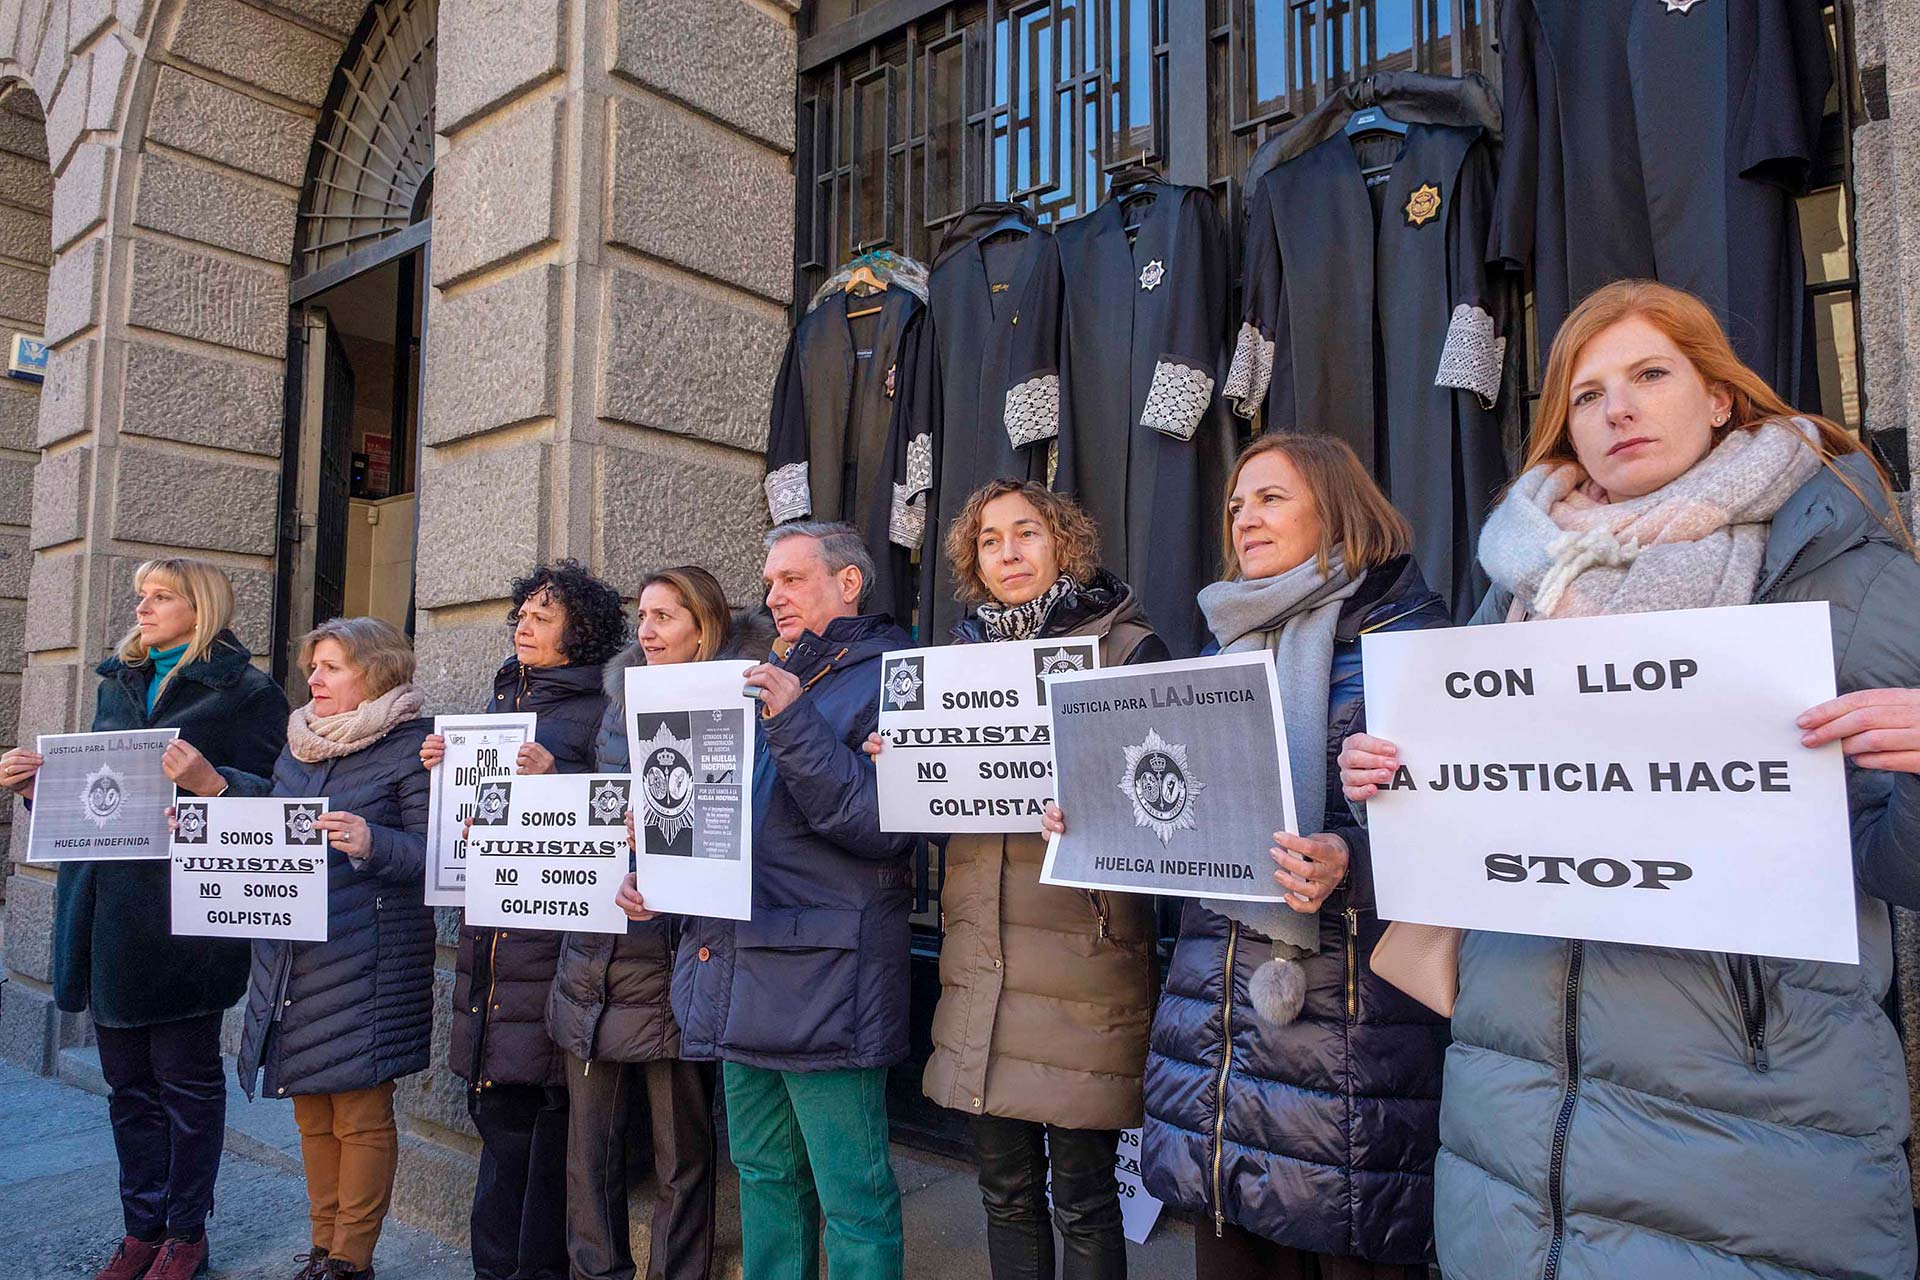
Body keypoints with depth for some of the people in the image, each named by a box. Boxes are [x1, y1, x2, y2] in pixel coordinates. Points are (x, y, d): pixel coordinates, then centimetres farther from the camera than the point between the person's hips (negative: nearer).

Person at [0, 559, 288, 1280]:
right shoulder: (116, 685, 17)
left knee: (187, 1078, 4)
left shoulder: (246, 694, -4)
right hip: (107, 913, 7)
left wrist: (210, 784, -27)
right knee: (127, 1083, 13)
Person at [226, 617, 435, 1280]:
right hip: (290, 959, 7)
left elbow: (432, 854, -14)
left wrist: (372, 843, -31)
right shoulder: (297, 747, 15)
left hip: (365, 966, -7)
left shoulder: (409, 748, -8)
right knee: (312, 1110, 16)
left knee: (361, 1115, 2)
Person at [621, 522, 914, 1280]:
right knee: (764, 1176, 19)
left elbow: (884, 825, -18)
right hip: (741, 978, 8)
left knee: (853, 1198, -1)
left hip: (824, 983, -8)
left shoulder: (890, 678, -7)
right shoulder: (763, 680, 19)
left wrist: (796, 727, -23)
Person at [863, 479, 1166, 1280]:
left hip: (1081, 948, -5)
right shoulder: (962, 653, 16)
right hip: (981, 955, 5)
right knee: (1006, 1190, 14)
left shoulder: (1126, 646, 0)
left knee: (1081, 1195, 3)